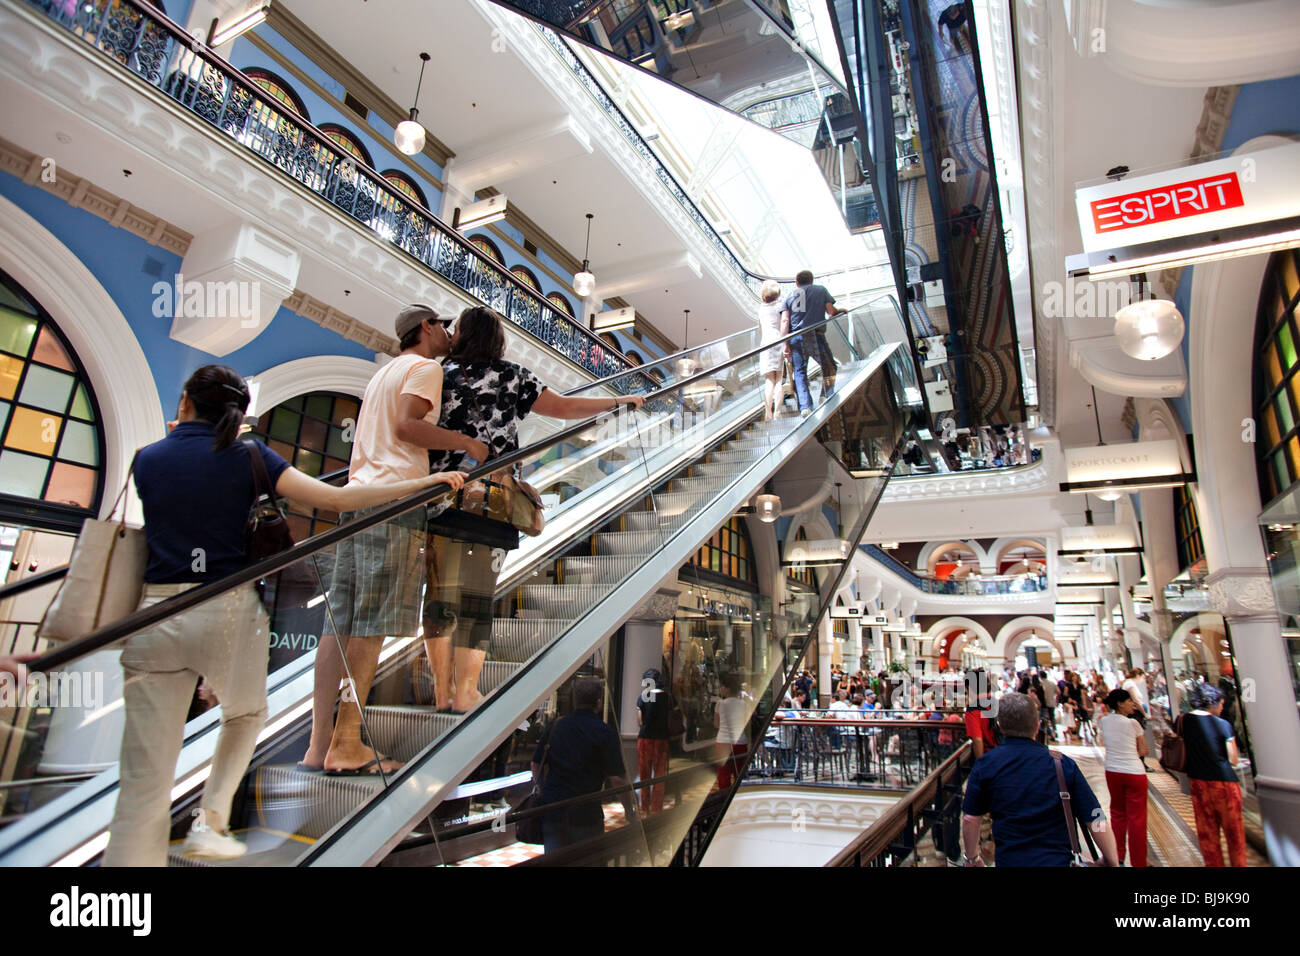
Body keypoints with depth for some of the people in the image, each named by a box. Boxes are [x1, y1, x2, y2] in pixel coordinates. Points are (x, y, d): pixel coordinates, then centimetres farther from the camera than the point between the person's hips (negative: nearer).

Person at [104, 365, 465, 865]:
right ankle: (209, 822, 18)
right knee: (245, 715, 29)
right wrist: (427, 481, -8)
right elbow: (335, 498, -10)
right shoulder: (247, 457, -2)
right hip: (229, 611, -2)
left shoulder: (146, 459, 7)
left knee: (145, 782, 7)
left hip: (155, 615, 2)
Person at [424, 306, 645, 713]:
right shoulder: (509, 376, 4)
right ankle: (465, 692, 7)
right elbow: (564, 407, 3)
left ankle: (442, 691, 14)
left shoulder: (440, 374, 7)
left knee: (439, 592, 9)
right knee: (477, 594, 4)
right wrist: (620, 400, 10)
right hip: (485, 501, -2)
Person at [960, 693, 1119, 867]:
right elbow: (1095, 820, -8)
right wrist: (1112, 861, 8)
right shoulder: (1064, 764, -10)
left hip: (1009, 861, 0)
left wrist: (971, 858, 11)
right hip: (1060, 860, 0)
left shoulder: (984, 766, -9)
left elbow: (970, 818, -4)